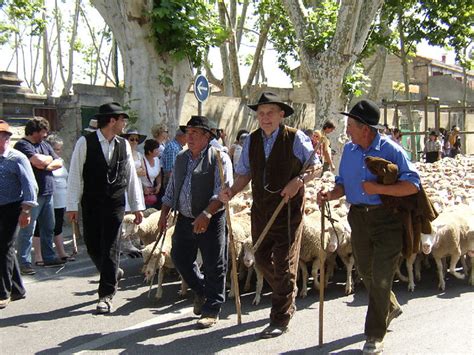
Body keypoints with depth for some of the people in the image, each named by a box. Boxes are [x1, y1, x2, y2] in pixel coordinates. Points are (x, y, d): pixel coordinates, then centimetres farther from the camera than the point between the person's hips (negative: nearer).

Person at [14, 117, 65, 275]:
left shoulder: (45, 145, 16)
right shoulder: (23, 145, -8)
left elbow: (59, 163, 13)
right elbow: (39, 161, -22)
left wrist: (48, 164, -7)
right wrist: (49, 158, -1)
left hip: (47, 193, 8)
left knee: (48, 228, 13)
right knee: (27, 230, -5)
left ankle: (49, 257, 22)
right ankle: (24, 263, -1)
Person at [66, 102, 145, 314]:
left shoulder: (123, 145, 4)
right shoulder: (85, 143, -7)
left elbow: (131, 176, 7)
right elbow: (75, 175, -6)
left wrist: (137, 207, 6)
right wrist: (72, 206, -9)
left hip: (115, 204, 1)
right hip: (91, 203, -1)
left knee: (110, 247, -2)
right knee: (92, 246, 8)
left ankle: (106, 295, 4)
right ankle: (113, 273, 35)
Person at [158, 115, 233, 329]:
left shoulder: (218, 158, -8)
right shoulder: (180, 158, 14)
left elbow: (223, 191, -17)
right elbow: (171, 189, 21)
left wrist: (206, 214, -28)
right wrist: (164, 214, 13)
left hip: (211, 221, -6)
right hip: (185, 219, 7)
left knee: (213, 266, 0)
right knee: (180, 258, 11)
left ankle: (212, 309, 15)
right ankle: (201, 291, 36)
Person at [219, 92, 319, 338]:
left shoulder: (296, 138, -7)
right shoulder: (251, 141, 7)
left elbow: (315, 166, 0)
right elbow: (245, 173, 11)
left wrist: (299, 181, -19)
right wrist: (232, 191, -7)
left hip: (288, 209, -5)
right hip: (260, 209, 6)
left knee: (284, 263, -2)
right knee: (262, 259, 13)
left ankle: (281, 319, 12)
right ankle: (287, 300, 40)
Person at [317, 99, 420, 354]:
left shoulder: (390, 149, -13)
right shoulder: (349, 150, 6)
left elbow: (413, 185, -16)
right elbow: (343, 184, 12)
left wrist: (378, 189, -24)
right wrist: (330, 195, -9)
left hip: (387, 218, -6)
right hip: (358, 217, 7)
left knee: (380, 277, -3)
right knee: (366, 272, 20)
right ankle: (390, 308, 48)